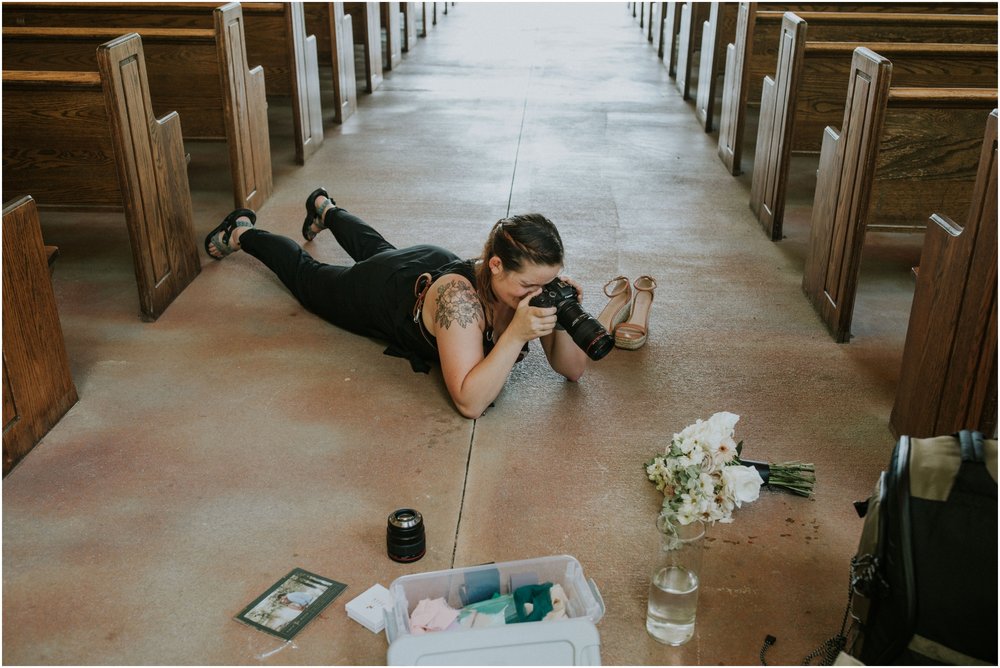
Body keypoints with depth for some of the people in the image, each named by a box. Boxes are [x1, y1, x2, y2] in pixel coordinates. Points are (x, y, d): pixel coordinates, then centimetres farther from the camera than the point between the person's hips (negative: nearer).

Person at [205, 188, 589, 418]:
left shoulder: (532, 281, -33)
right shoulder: (457, 295, -49)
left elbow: (573, 370, -29)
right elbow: (469, 402, -52)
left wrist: (561, 322, -47)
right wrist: (516, 334, -59)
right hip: (377, 291, -5)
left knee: (376, 249, 38)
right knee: (306, 273, 25)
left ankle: (324, 208, 67)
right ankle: (241, 233, 52)